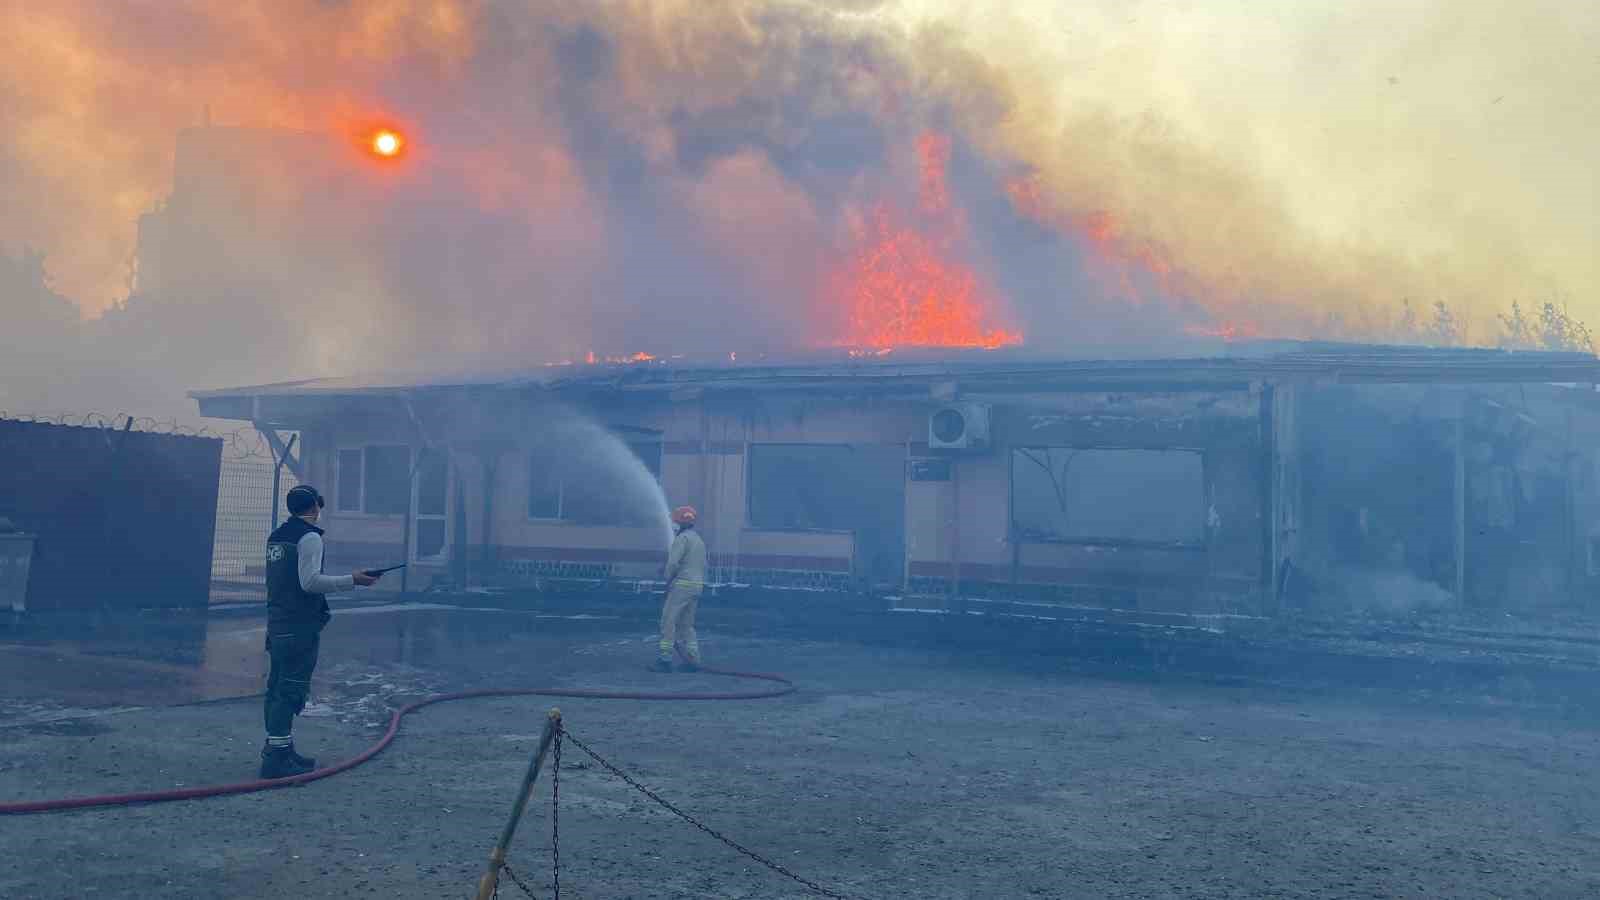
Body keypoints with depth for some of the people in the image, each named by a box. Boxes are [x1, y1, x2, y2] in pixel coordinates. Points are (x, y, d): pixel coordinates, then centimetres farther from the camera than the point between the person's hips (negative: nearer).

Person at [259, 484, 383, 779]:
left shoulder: (277, 536, 15)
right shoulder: (309, 537, -12)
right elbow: (310, 581, -20)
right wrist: (351, 580, -16)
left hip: (277, 622, 9)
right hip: (300, 626, -9)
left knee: (278, 688, 15)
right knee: (291, 689, -7)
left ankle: (279, 749, 25)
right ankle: (277, 758, -7)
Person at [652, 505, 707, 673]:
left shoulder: (682, 538, -9)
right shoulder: (700, 540, 19)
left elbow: (673, 562, -19)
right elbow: (703, 567, 20)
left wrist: (668, 580, -4)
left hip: (682, 584, -9)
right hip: (697, 585, 9)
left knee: (668, 622, -4)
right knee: (686, 624, 13)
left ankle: (665, 660, -5)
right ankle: (692, 660, 8)